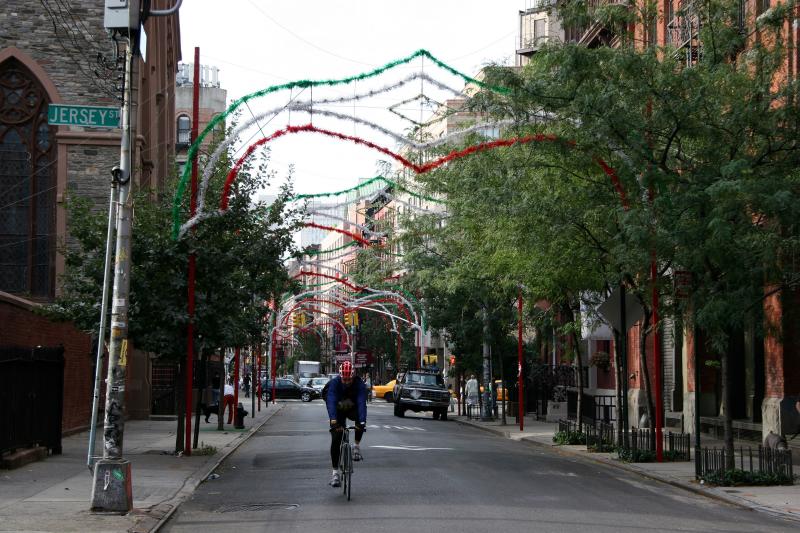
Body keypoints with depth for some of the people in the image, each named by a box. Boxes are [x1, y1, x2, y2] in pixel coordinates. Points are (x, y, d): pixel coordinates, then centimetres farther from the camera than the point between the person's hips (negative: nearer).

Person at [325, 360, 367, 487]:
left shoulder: (360, 385, -28)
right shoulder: (334, 384, -29)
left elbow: (362, 403, -38)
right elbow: (331, 402, -40)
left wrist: (362, 422, -54)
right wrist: (333, 421, -55)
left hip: (353, 409, 0)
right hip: (338, 411, 0)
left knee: (360, 419, -34)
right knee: (335, 440, -12)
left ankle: (357, 446, -12)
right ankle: (335, 472, -4)